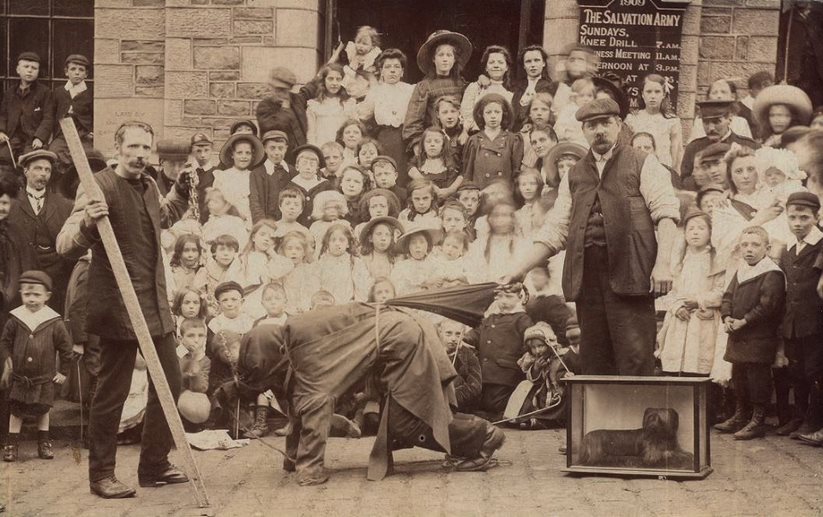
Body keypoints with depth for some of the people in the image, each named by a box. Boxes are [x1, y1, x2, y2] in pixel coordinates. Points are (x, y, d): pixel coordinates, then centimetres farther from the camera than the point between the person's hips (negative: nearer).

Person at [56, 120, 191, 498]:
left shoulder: (149, 186, 11)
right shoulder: (100, 186, -13)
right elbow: (66, 245, -20)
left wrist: (180, 193, 20)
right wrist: (86, 222, -40)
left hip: (155, 304, 8)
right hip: (119, 307, -8)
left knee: (170, 384, 12)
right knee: (112, 392, 0)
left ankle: (154, 465, 24)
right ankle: (101, 474, 13)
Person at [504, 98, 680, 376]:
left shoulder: (642, 165, 7)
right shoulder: (574, 176, 19)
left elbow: (666, 212, -2)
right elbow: (554, 231, 17)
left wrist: (662, 263, -15)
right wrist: (520, 269, 8)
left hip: (630, 272, -4)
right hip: (587, 277, 4)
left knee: (636, 358, -8)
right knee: (593, 361, 5)